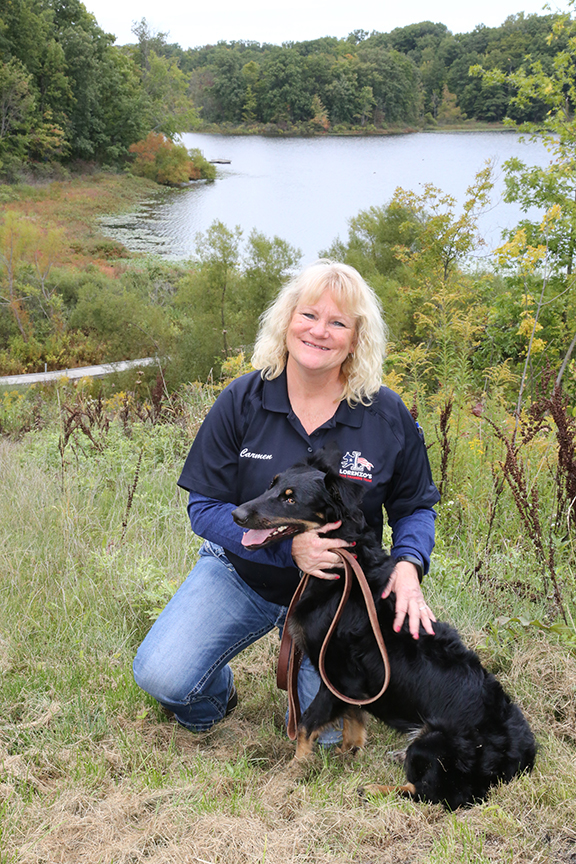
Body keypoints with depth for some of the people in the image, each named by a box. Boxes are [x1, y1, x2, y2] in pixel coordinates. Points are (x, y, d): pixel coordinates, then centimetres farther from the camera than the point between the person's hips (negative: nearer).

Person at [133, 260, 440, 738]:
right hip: (240, 573, 0)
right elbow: (205, 507, -11)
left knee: (325, 732, -3)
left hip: (335, 590, 1)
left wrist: (408, 565, -21)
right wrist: (288, 546, -27)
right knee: (161, 676, -19)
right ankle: (217, 691, 18)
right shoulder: (243, 400, -13)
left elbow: (415, 507, 2)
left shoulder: (388, 416, -11)